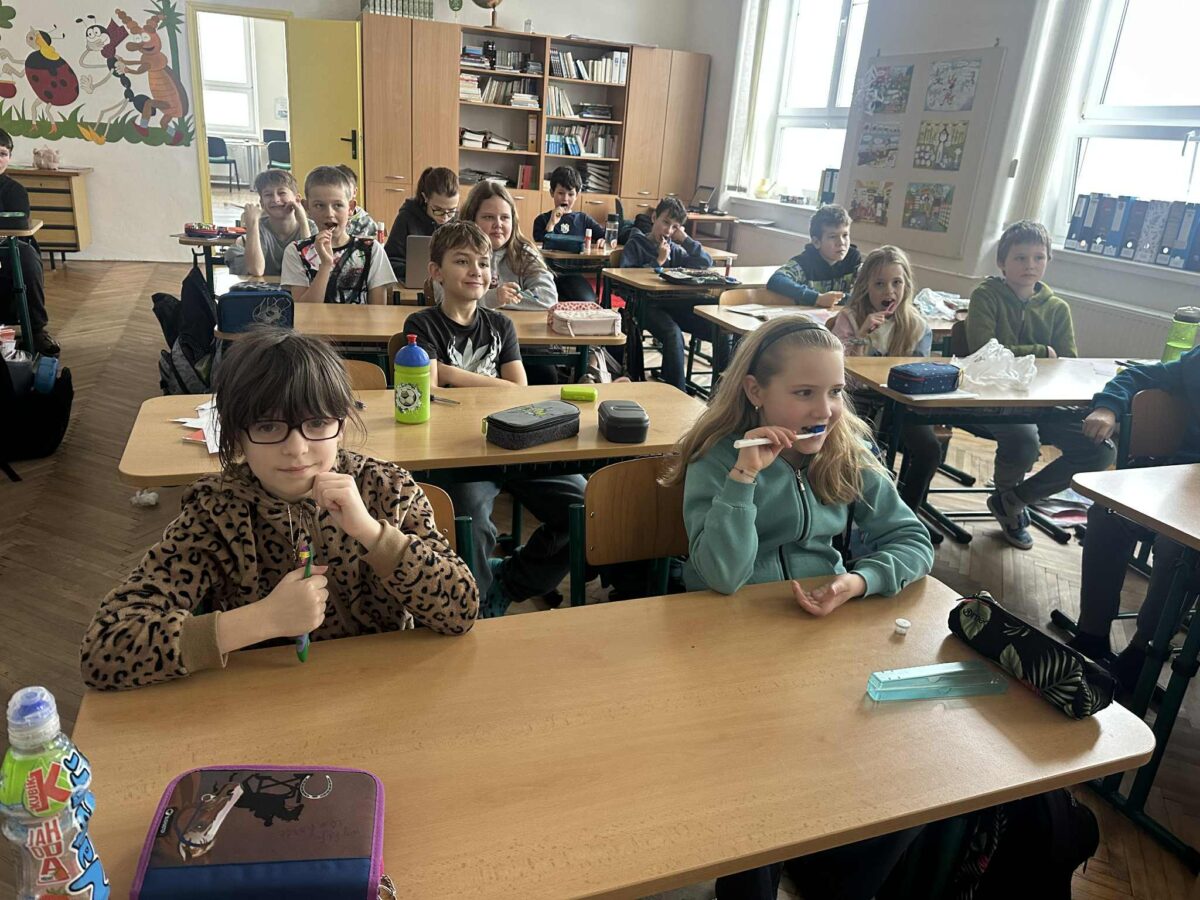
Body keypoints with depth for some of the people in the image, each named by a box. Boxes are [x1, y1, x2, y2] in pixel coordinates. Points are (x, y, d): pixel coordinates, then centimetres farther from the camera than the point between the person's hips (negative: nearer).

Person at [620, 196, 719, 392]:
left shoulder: (674, 249, 25)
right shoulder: (635, 244, 12)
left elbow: (706, 262, 17)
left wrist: (685, 239, 13)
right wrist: (658, 262, -2)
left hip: (675, 304, 5)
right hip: (647, 305, -5)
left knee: (721, 333, -18)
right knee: (673, 334, -37)